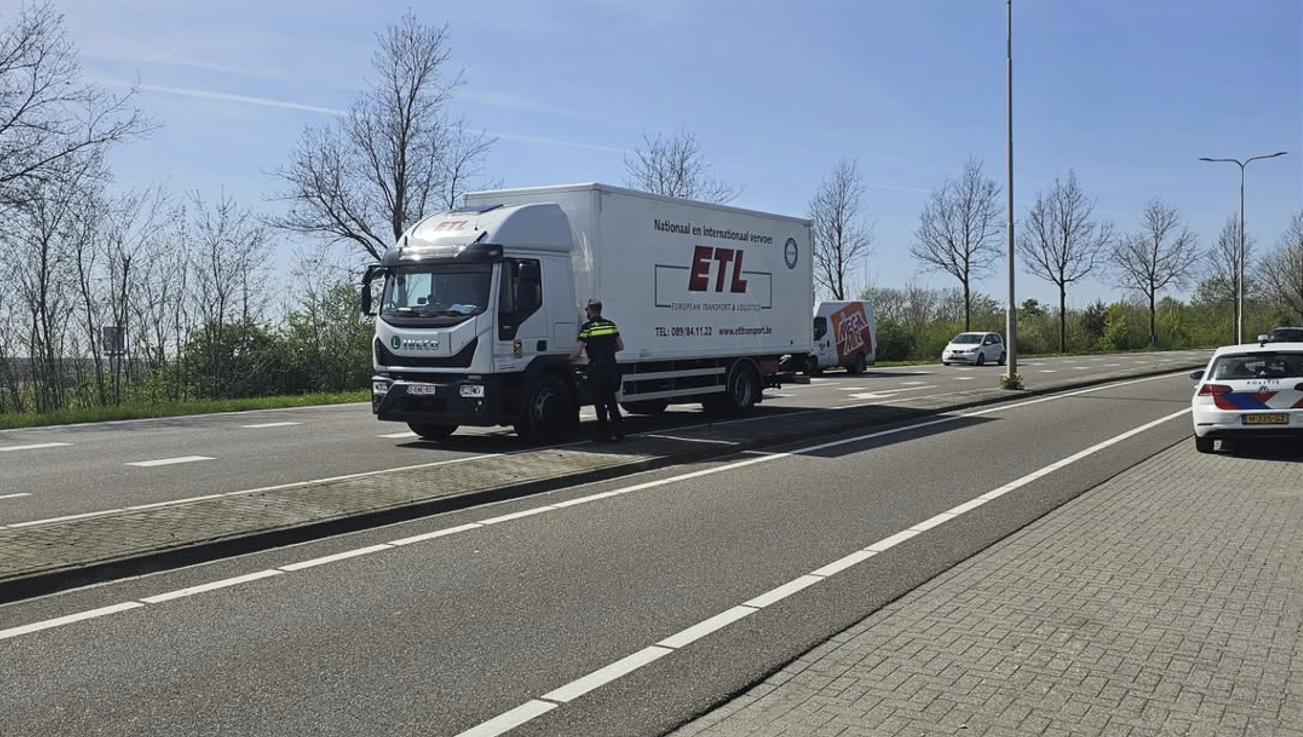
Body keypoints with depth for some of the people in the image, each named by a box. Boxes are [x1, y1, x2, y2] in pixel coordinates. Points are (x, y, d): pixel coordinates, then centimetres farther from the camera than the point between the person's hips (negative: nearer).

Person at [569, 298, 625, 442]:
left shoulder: (587, 327, -6)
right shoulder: (611, 325, 10)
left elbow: (577, 352, -10)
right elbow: (621, 346, 14)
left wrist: (567, 361, 7)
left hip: (597, 368, -4)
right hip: (612, 367, 4)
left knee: (600, 403, 4)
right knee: (611, 401, 13)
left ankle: (603, 433, 7)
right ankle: (617, 431, 7)